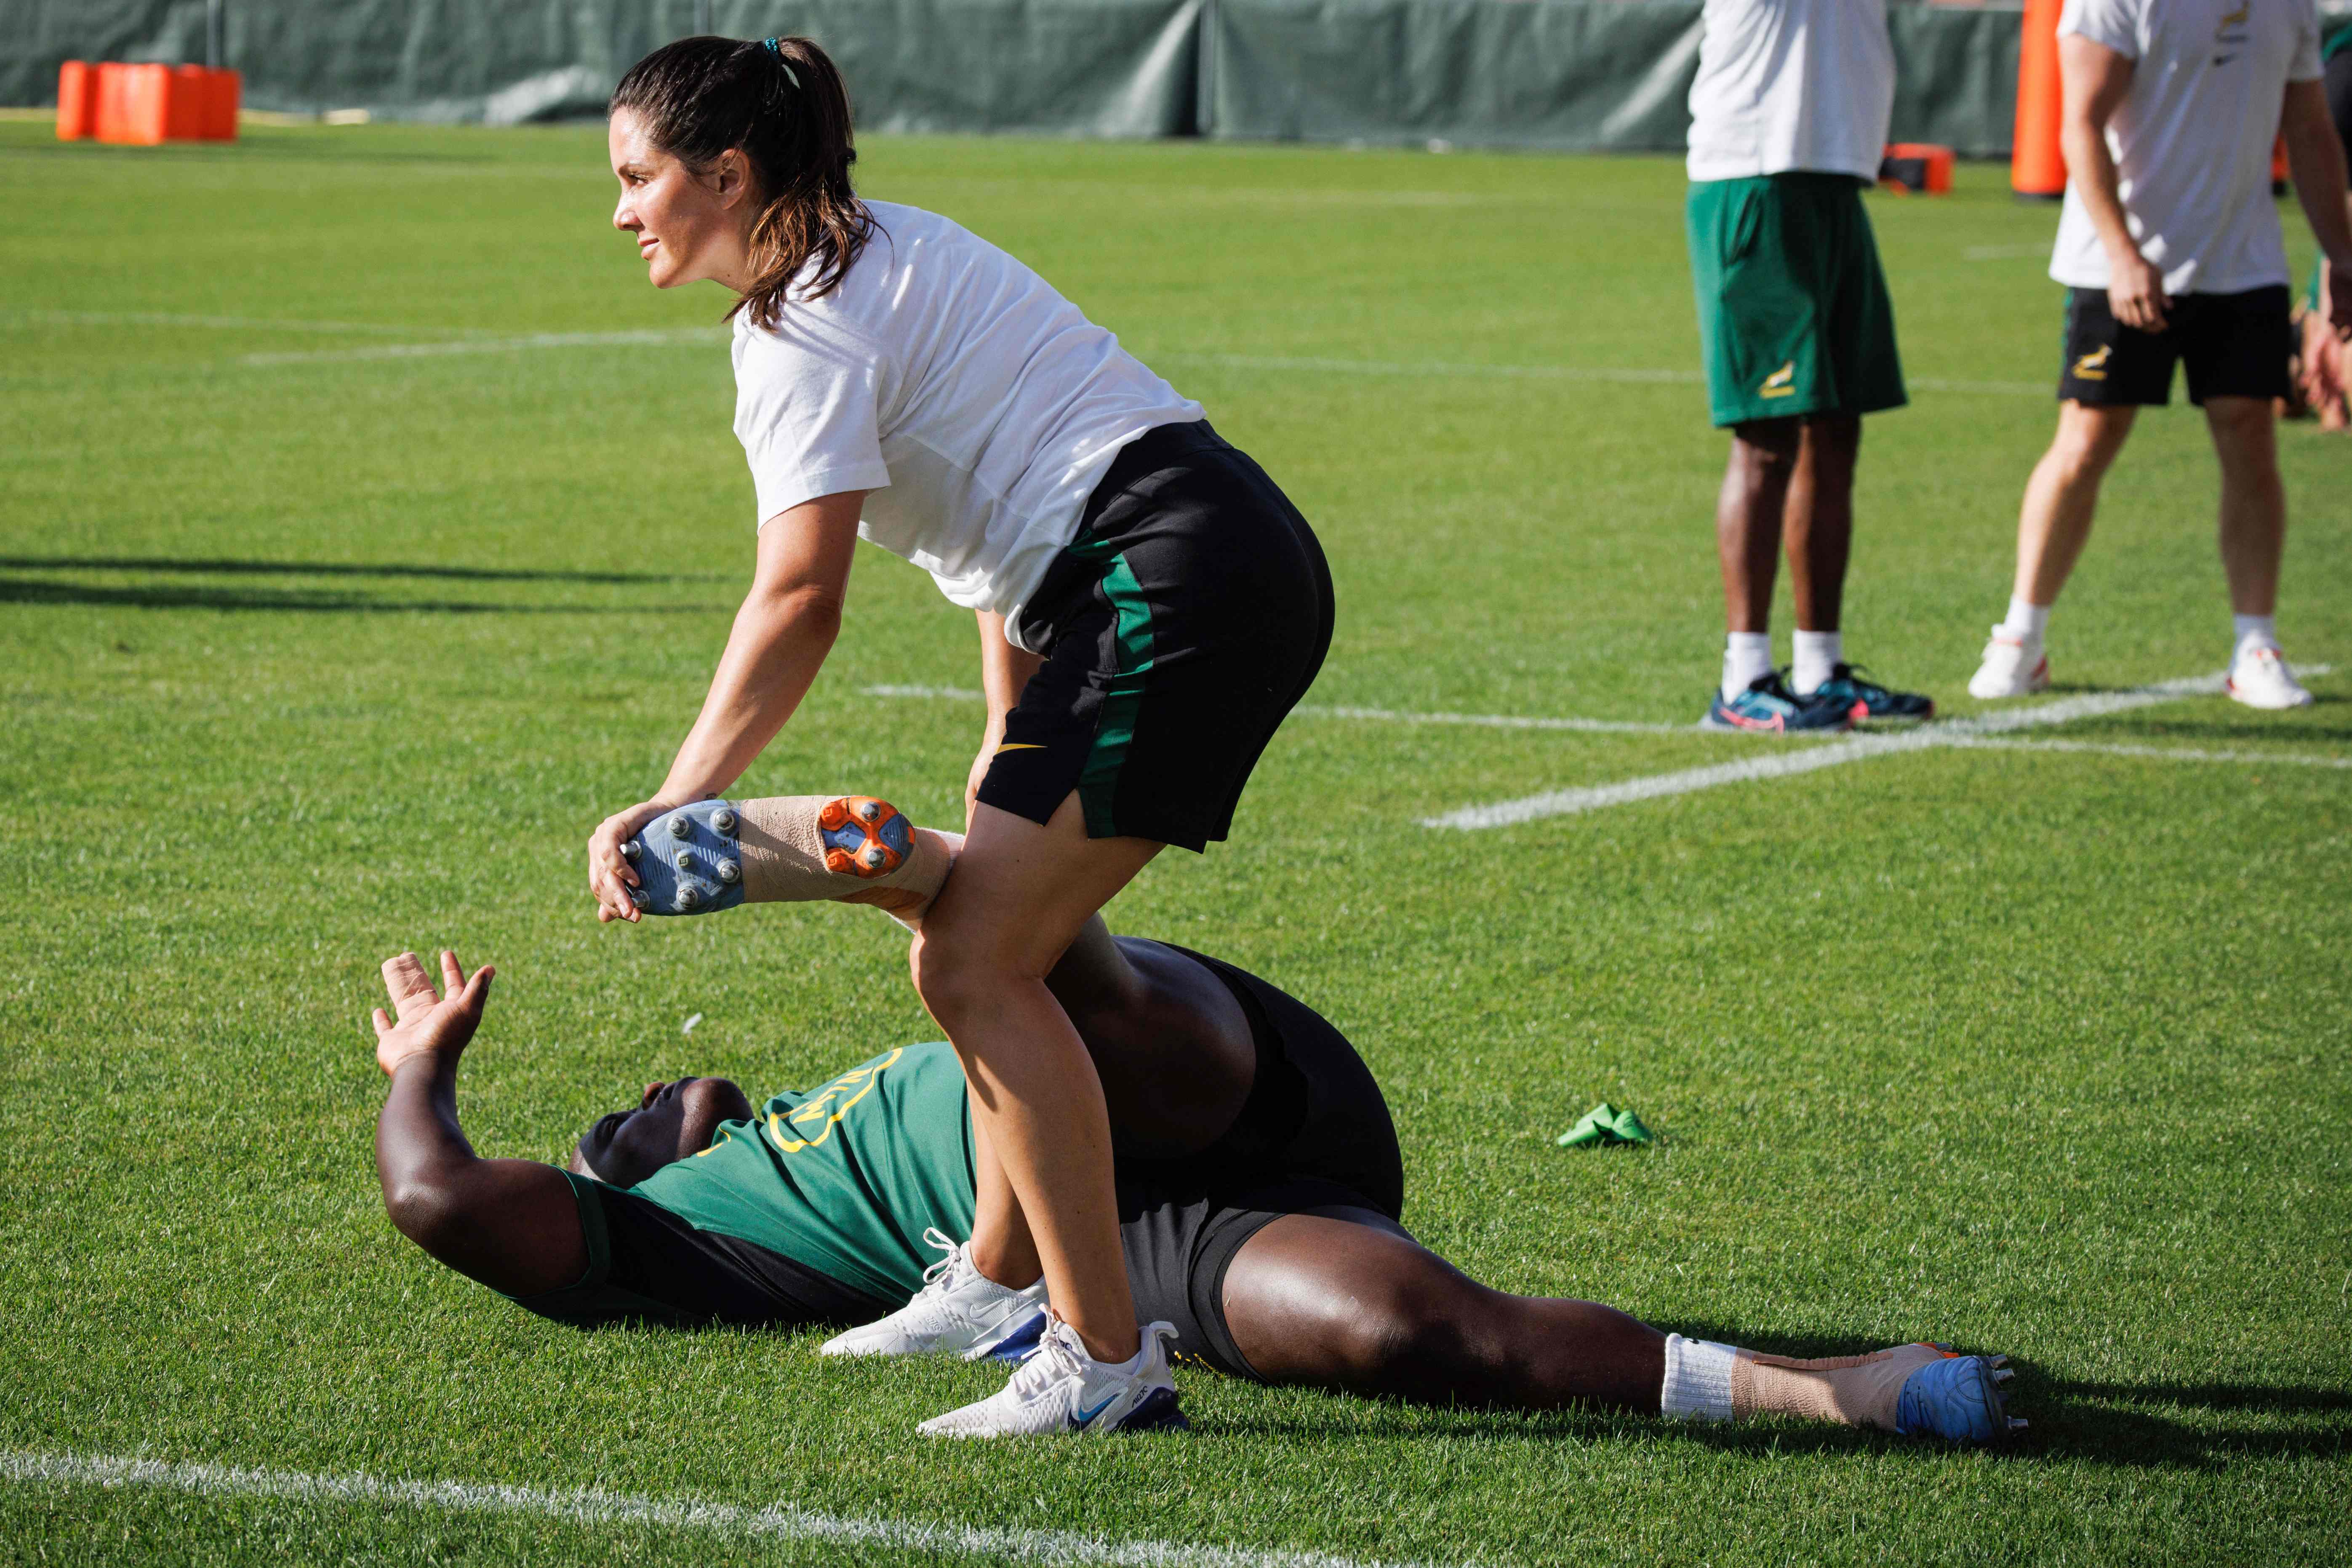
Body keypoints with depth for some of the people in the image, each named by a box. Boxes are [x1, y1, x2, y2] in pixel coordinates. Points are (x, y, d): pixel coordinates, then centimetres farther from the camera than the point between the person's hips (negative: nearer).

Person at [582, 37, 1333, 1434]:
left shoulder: (804, 323, -9)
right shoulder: (880, 254, 21)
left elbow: (799, 601, -18)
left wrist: (670, 807, -18)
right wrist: (1017, 744, 26)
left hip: (1175, 584, -10)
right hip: (1246, 573, 10)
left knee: (977, 965, -12)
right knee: (980, 955, 14)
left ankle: (1109, 1356, -14)